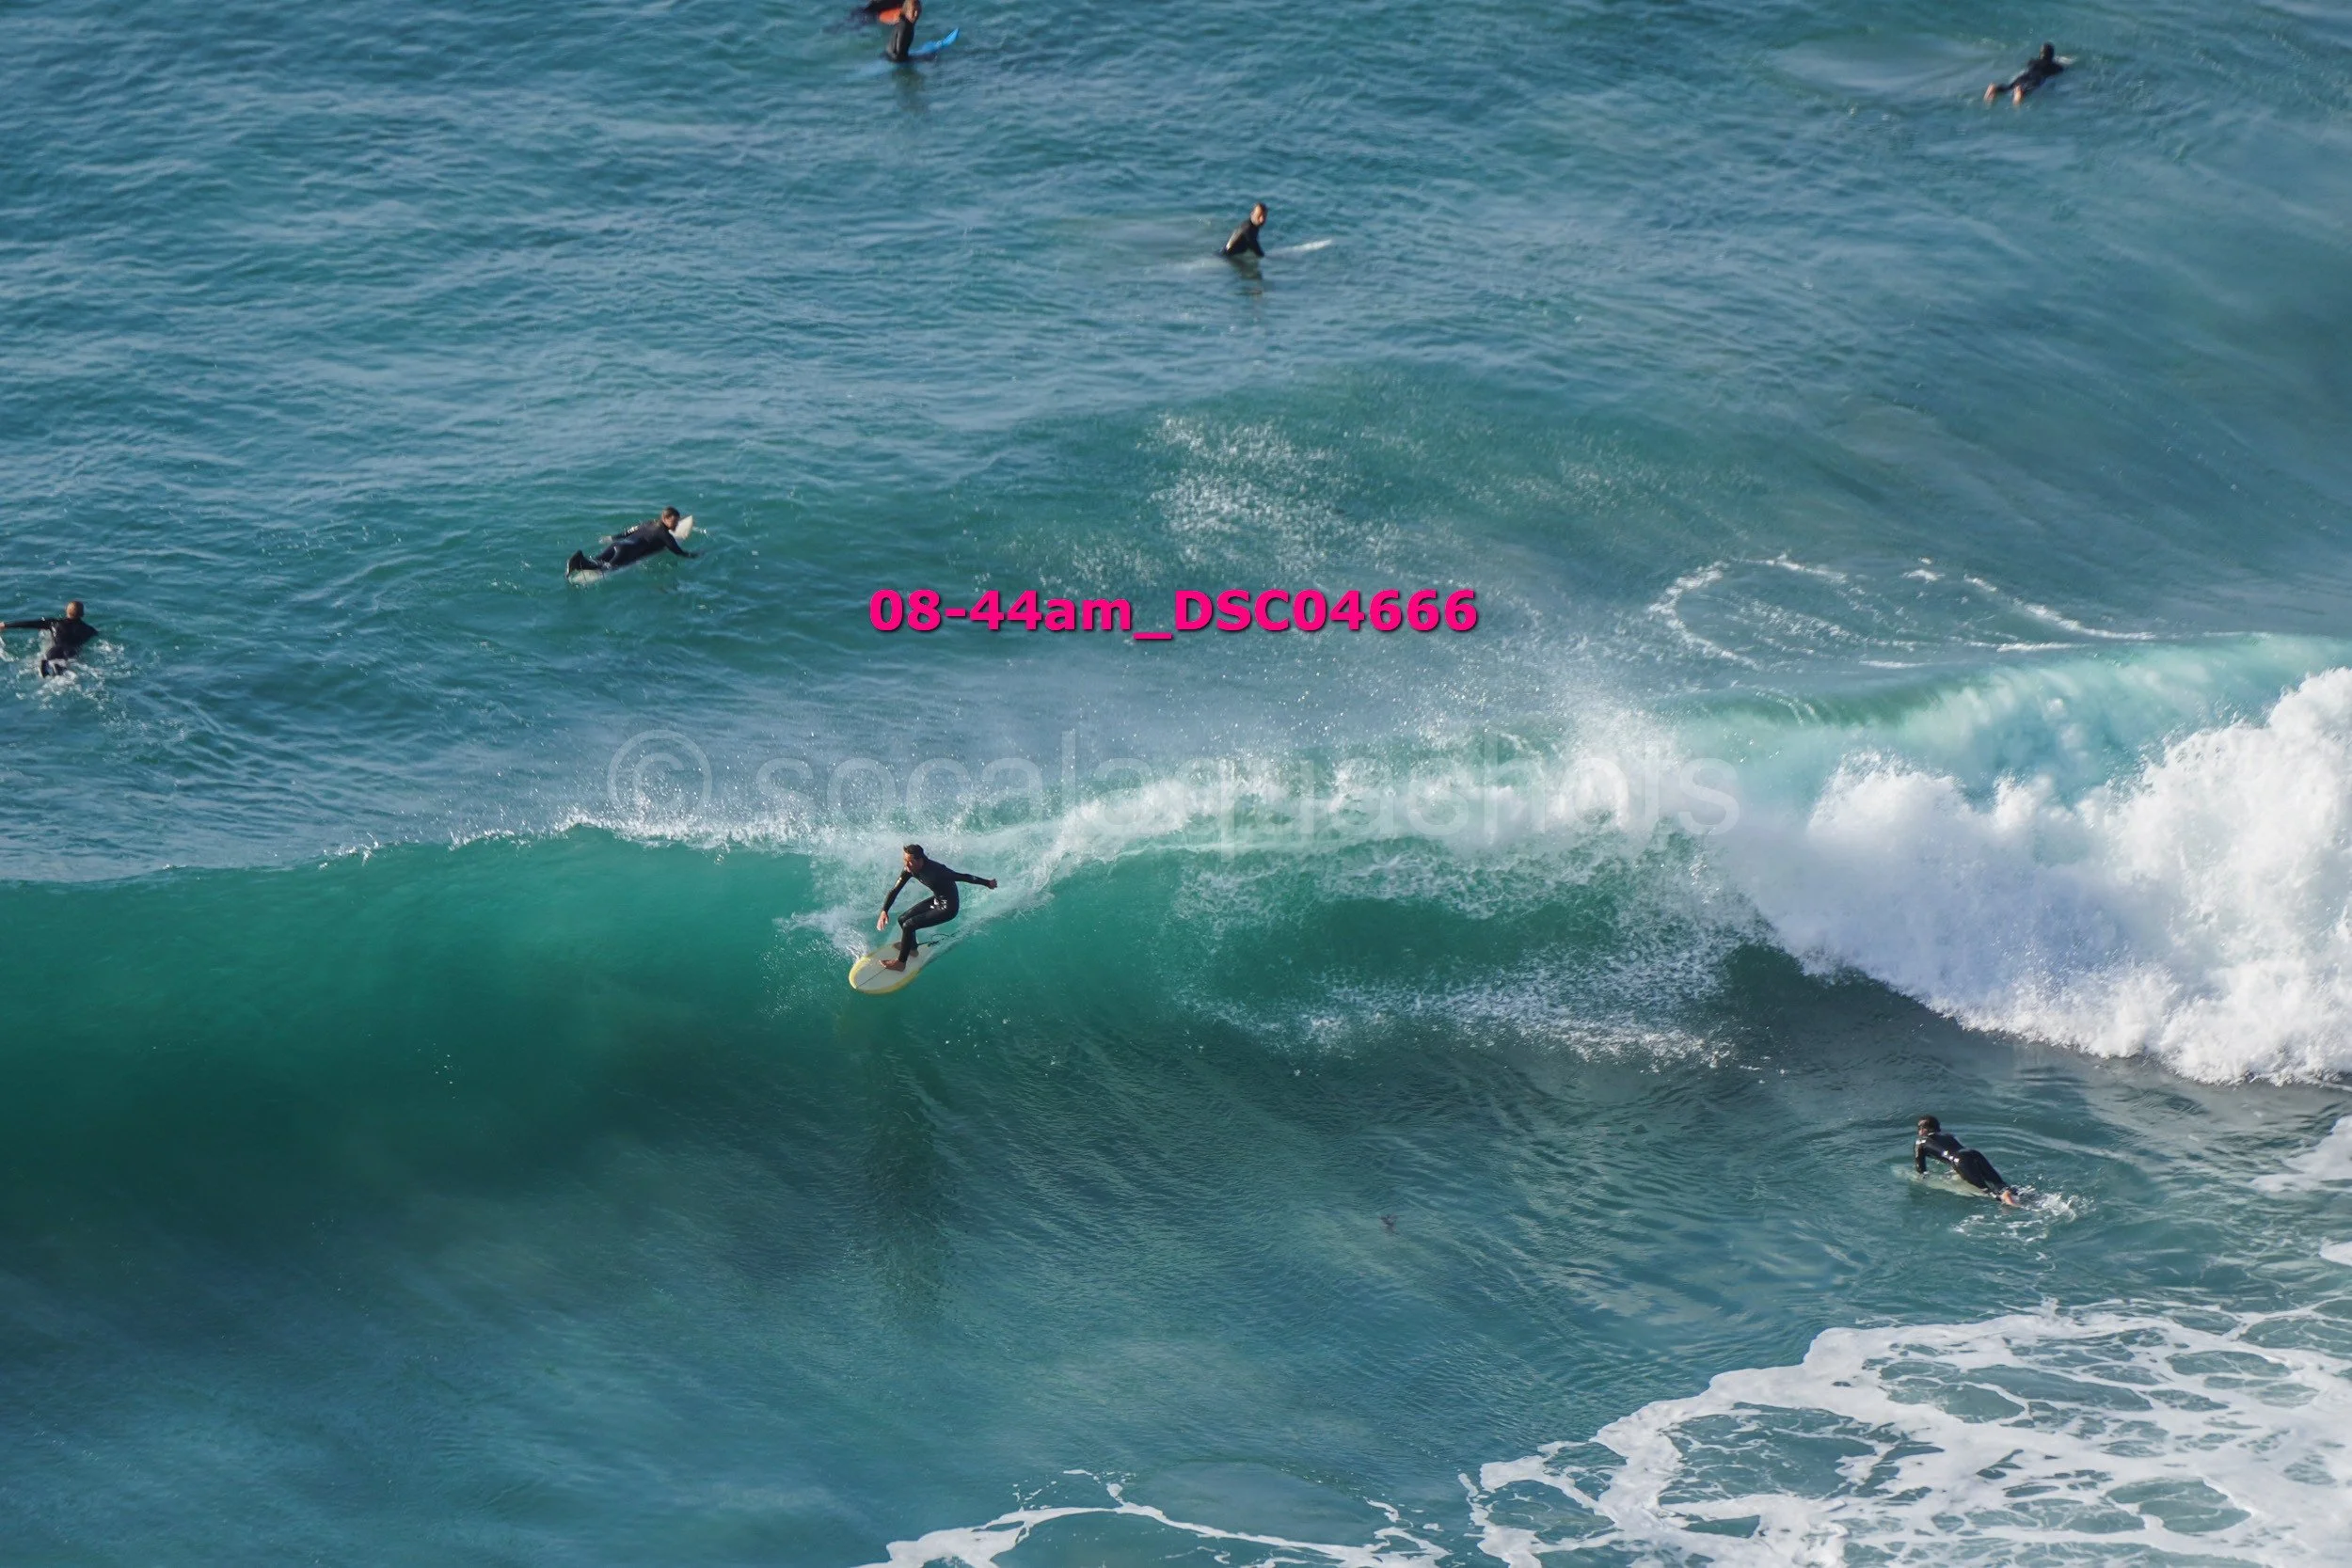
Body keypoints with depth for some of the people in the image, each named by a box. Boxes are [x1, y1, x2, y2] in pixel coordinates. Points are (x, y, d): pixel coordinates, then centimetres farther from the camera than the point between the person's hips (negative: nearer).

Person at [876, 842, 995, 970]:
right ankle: (912, 948, 38)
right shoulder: (910, 869, -12)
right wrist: (884, 911, -12)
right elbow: (895, 890, -3)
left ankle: (900, 962, 2)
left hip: (947, 908, -8)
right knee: (902, 919, 13)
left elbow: (963, 877, -24)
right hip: (936, 900, 8)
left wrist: (987, 883, -13)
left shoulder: (935, 872, -35)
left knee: (908, 926, -13)